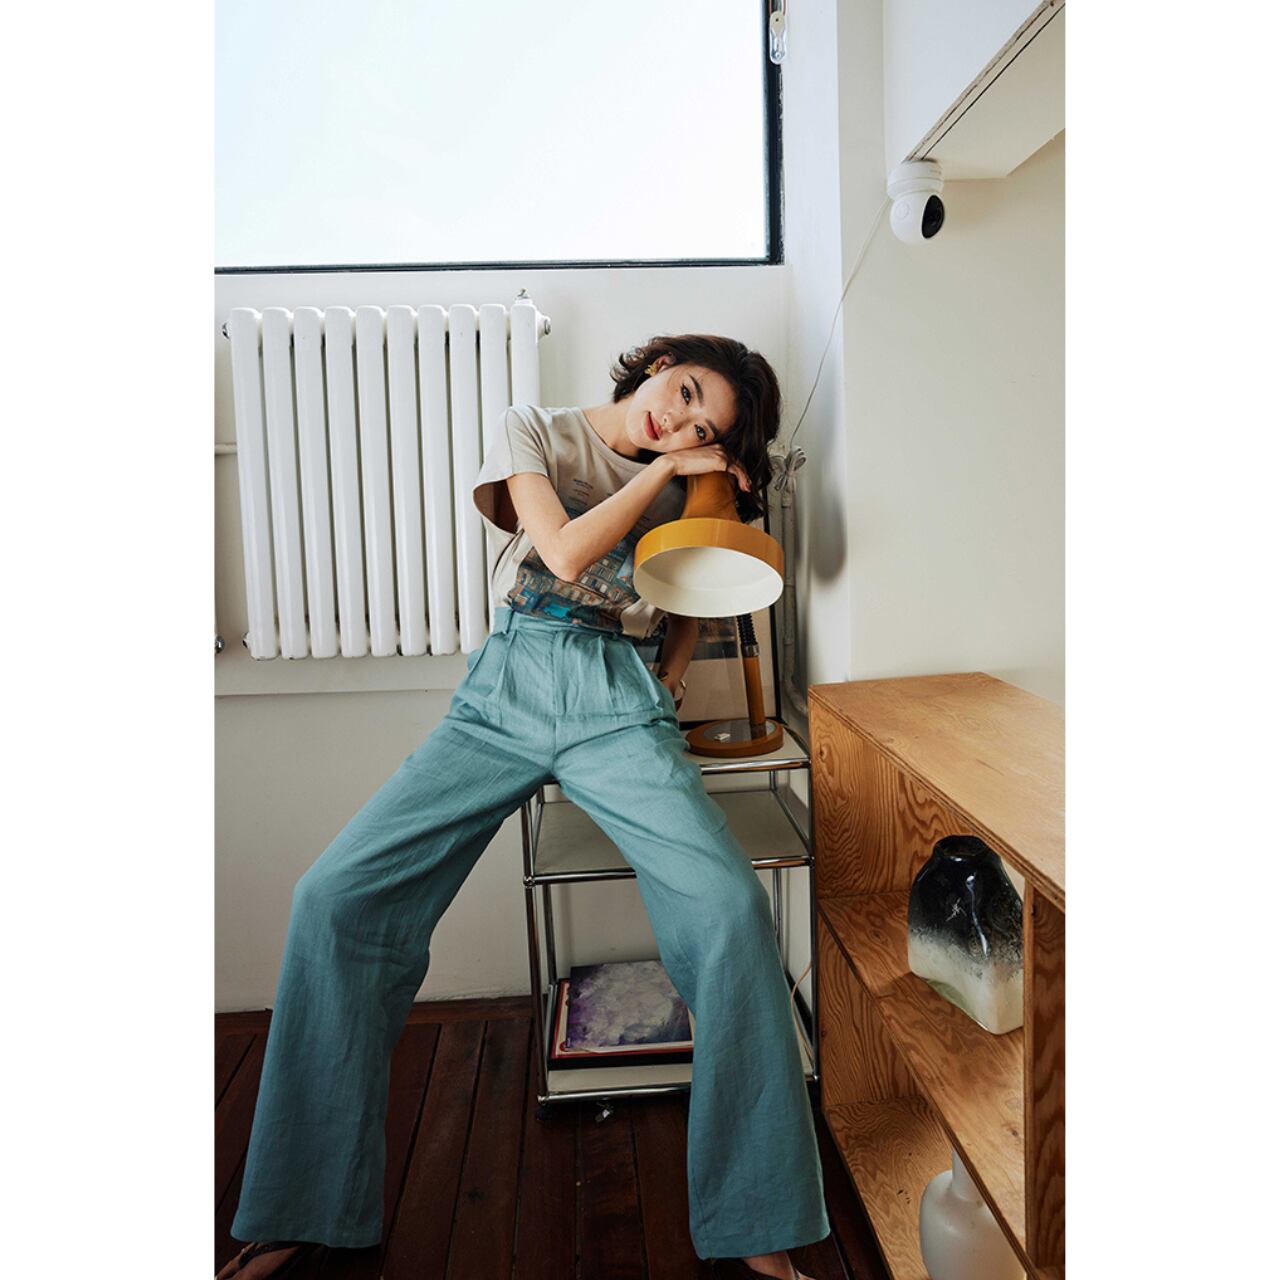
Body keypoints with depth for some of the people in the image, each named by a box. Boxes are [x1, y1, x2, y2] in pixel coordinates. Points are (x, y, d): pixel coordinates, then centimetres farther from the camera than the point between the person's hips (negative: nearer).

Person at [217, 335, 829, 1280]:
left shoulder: (678, 484, 18)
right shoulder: (534, 429, 11)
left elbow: (696, 598, 29)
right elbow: (565, 553, -6)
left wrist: (673, 670, 11)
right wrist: (660, 473, 2)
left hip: (617, 704, 1)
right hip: (504, 691, 0)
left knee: (731, 902, -23)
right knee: (335, 895, -14)